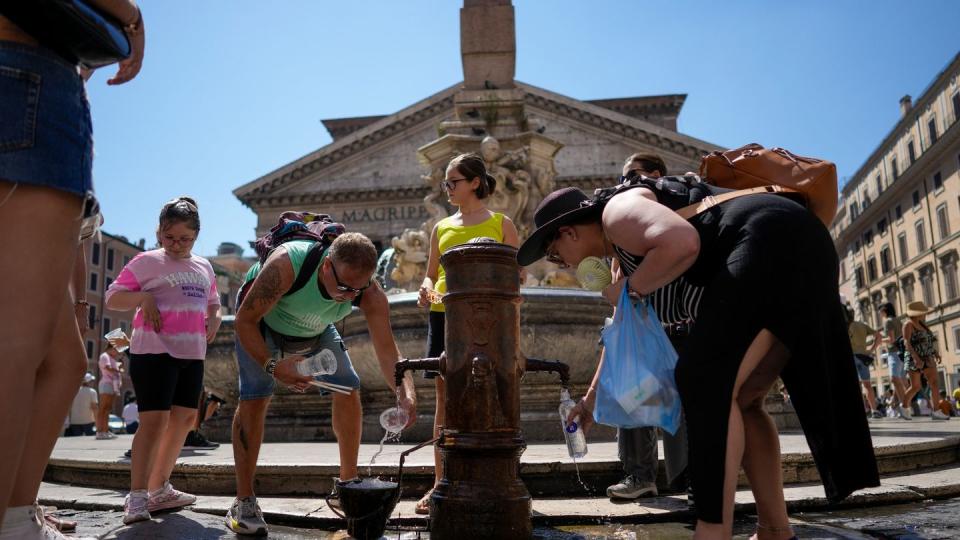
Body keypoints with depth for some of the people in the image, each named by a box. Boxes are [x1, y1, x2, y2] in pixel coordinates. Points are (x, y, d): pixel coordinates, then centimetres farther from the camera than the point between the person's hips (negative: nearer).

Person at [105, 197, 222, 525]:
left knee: (185, 418, 9)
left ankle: (160, 489, 22)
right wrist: (142, 298, -17)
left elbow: (213, 303, 28)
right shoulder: (147, 261, 0)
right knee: (155, 419, -12)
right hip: (154, 350, -6)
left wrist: (215, 319, 6)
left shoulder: (204, 267, 16)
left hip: (192, 353, 7)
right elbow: (112, 298, 1)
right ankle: (137, 496, -5)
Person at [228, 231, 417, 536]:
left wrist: (405, 394, -50)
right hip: (262, 324, -3)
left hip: (317, 332, 4)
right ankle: (243, 503, -6)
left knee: (349, 390, -5)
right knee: (255, 397, -18)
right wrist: (272, 365, -48)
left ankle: (348, 485, 12)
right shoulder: (286, 265, -43)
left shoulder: (370, 293, -31)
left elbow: (387, 350, -32)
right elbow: (245, 320, -34)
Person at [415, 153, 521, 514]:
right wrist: (426, 288, -3)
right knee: (445, 398, 3)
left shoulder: (500, 224, 8)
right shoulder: (441, 228, 17)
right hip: (443, 313, 3)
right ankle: (440, 482, 9)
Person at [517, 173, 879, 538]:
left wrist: (629, 288, -9)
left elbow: (683, 242, -26)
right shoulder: (622, 245, 25)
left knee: (706, 384, -15)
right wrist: (593, 396, 39)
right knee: (740, 399, 13)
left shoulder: (617, 212, -5)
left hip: (775, 249, -11)